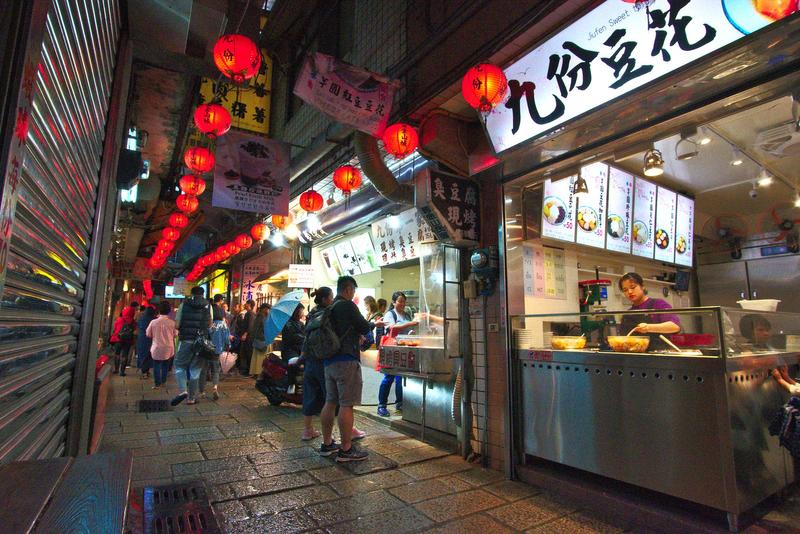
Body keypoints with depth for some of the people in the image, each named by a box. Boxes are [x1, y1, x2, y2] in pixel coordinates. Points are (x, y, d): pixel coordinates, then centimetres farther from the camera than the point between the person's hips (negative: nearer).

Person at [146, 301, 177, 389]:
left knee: (156, 366, 11)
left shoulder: (153, 322, -12)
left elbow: (148, 334, 1)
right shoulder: (172, 322, -13)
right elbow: (175, 334, 1)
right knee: (165, 365, 19)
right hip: (168, 348, 1)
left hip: (157, 348, -1)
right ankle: (163, 381, 28)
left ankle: (157, 383, 10)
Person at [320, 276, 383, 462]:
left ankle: (327, 444, 23)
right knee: (346, 405, -4)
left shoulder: (329, 308, 13)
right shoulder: (347, 305, -12)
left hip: (329, 360, 9)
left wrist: (355, 335, 22)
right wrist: (373, 324, 11)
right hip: (346, 360, -9)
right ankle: (346, 449, 1)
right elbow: (364, 327, -9)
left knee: (330, 402, 14)